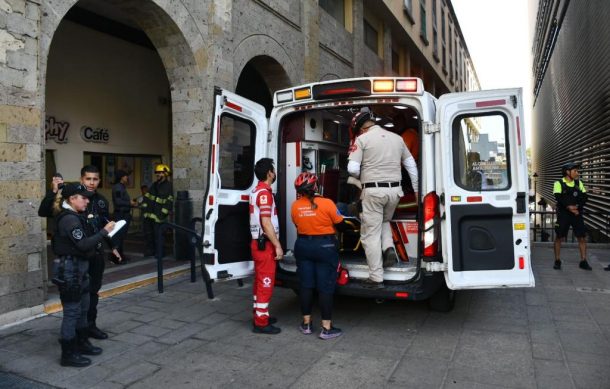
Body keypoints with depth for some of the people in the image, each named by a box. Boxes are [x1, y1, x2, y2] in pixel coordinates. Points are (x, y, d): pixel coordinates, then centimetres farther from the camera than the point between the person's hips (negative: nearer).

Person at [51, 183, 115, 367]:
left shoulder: (74, 216, 13)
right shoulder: (69, 219, -18)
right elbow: (83, 245, -24)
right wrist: (104, 231, -20)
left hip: (79, 268, 10)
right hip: (69, 270, -10)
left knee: (83, 308, 19)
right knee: (72, 311, 0)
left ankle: (82, 343, 33)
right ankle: (69, 354, 11)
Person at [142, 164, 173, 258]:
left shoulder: (168, 187, -9)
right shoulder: (154, 185, 14)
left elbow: (169, 204, -15)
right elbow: (147, 197, 17)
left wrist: (162, 215, -19)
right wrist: (144, 208, 7)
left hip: (158, 217, -7)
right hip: (148, 215, 7)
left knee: (158, 235, -1)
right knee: (148, 234, 14)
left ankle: (159, 253, 12)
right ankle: (149, 251, 27)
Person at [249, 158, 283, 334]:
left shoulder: (256, 191, 14)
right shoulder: (264, 193, -17)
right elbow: (266, 223, -23)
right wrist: (278, 246, -20)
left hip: (258, 242, 10)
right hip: (265, 244, -10)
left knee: (260, 281, 16)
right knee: (266, 282, -5)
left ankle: (259, 315, 27)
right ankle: (261, 323, 1)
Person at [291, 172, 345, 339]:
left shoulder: (295, 206, -4)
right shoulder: (326, 203, -16)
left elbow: (298, 225, 7)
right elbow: (340, 223, -4)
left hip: (303, 246, 4)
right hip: (325, 247, -4)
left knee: (306, 285, 13)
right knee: (325, 287, 3)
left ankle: (306, 323, 23)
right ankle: (326, 328, 8)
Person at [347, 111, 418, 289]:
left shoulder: (362, 139, -3)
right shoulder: (397, 138, 13)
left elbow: (352, 169, -11)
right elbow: (411, 164, 17)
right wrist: (416, 189, 23)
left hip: (373, 191, -5)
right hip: (394, 190, 5)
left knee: (371, 234, 3)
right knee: (384, 221, 30)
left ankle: (376, 278, 5)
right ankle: (389, 248, 6)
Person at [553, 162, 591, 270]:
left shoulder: (579, 183, 10)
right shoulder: (558, 184, -4)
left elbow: (584, 197, 1)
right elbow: (559, 198, -16)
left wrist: (577, 206, -14)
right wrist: (569, 207, -25)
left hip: (577, 214, 4)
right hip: (563, 214, -4)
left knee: (582, 237, 1)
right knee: (559, 237, 2)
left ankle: (583, 261, 11)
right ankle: (557, 261, 13)